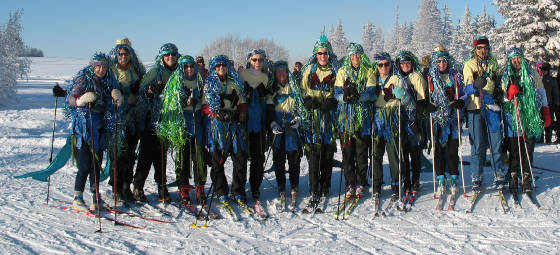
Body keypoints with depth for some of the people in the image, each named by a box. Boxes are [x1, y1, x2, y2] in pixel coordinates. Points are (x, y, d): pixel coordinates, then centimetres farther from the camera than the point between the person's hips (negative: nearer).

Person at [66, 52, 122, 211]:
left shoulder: (108, 81, 12)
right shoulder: (83, 79, -4)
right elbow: (71, 99, -12)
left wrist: (116, 97, -7)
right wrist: (81, 100, -33)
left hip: (100, 126, 6)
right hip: (84, 125, -6)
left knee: (97, 164, 9)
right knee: (85, 165, -10)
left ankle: (96, 198, 17)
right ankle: (77, 199, -1)